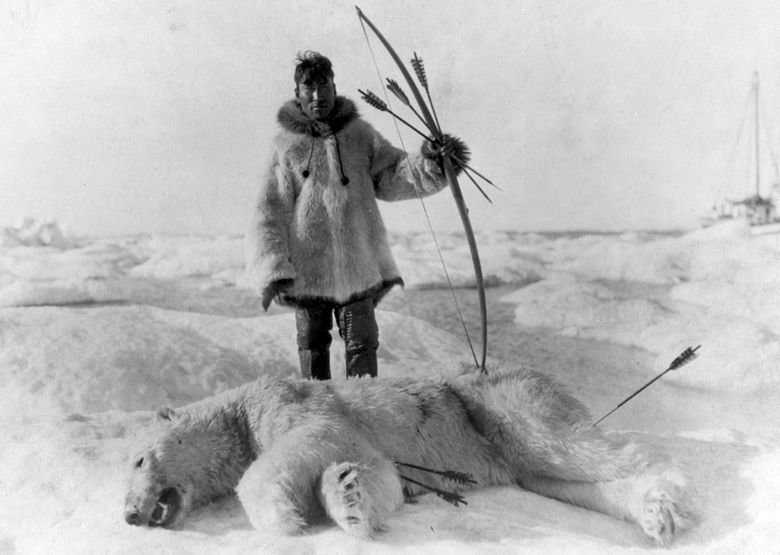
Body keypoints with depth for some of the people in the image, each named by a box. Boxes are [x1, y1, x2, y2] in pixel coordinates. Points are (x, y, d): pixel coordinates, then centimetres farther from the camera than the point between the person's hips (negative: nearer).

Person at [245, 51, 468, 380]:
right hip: (307, 267, -1)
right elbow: (270, 212, -4)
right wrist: (272, 271, -13)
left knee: (362, 344, 5)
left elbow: (393, 177, 1)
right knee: (312, 345, 13)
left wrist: (429, 160, -19)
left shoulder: (359, 134, 3)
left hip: (358, 265, 1)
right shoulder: (287, 146, -3)